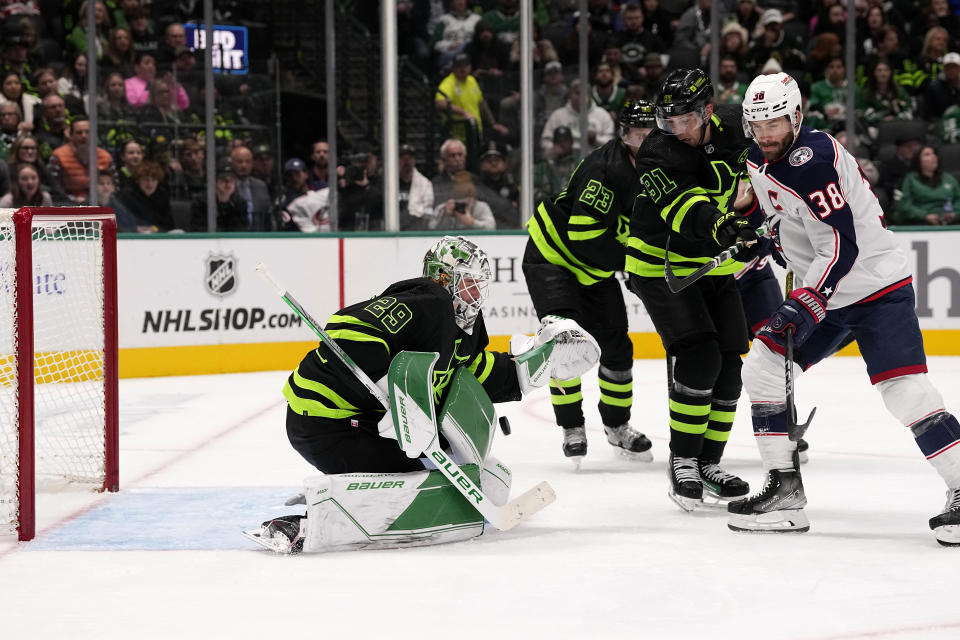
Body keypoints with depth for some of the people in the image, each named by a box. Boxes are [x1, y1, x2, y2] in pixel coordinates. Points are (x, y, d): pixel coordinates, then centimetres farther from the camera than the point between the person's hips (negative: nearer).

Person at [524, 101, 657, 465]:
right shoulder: (606, 169, -30)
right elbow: (583, 233, -33)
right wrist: (629, 261, -28)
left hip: (594, 270, 8)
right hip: (552, 256, -8)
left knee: (616, 346, 9)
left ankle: (617, 426, 28)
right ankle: (572, 431, -10)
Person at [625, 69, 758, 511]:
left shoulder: (734, 126, -7)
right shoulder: (659, 153, -24)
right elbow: (686, 210, -42)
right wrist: (723, 226, -59)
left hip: (713, 266, 6)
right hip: (660, 265, -6)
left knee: (727, 364, 3)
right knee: (698, 356, -20)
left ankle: (708, 464, 15)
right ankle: (682, 461, -8)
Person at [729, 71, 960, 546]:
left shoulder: (812, 163, -24)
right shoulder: (759, 160, 3)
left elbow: (841, 248, -29)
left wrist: (803, 307, -32)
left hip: (877, 288, -9)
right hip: (820, 292, 9)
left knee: (904, 389, -20)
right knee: (761, 369, 1)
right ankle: (785, 492, 6)